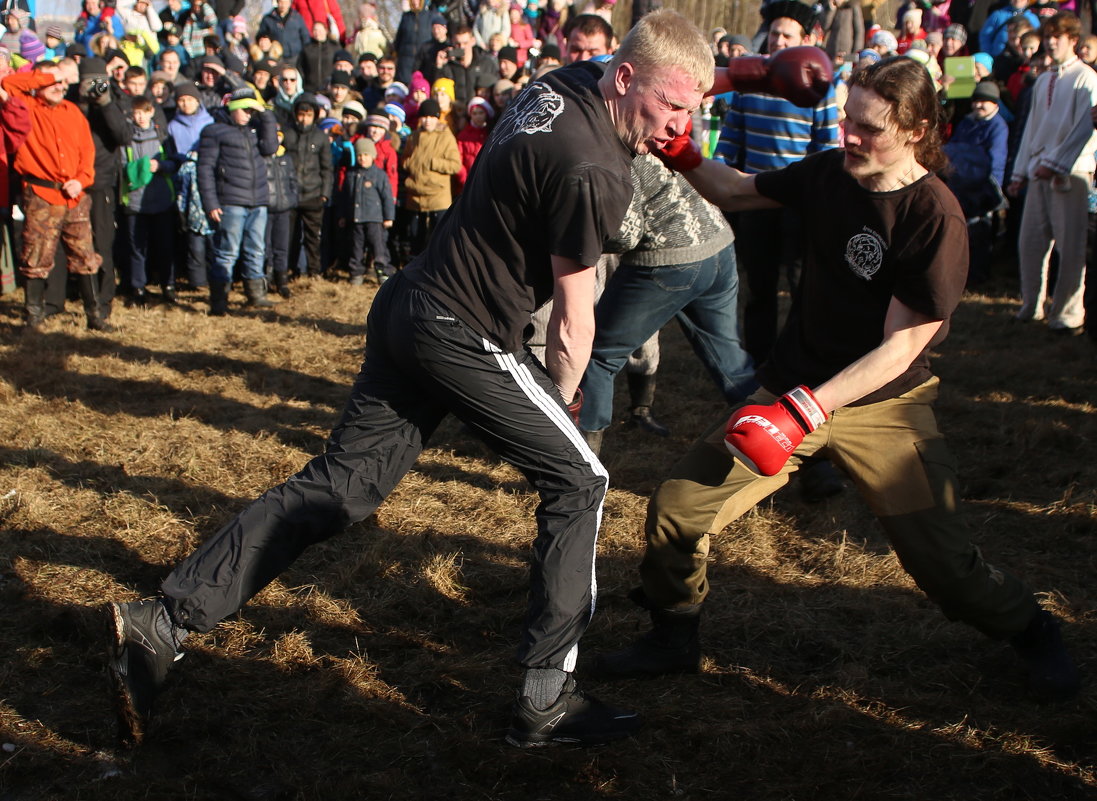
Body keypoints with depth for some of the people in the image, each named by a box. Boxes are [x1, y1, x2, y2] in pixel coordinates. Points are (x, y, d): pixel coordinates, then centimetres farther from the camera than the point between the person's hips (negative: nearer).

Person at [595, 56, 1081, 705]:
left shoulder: (936, 219, -19)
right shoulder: (829, 172, -2)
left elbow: (898, 349, -20)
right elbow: (735, 191, 13)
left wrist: (804, 411, -28)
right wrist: (683, 155, -8)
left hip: (885, 404, -4)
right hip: (794, 386, 5)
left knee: (946, 564, -9)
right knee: (677, 507, -7)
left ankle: (1031, 632, 24)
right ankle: (676, 639, 19)